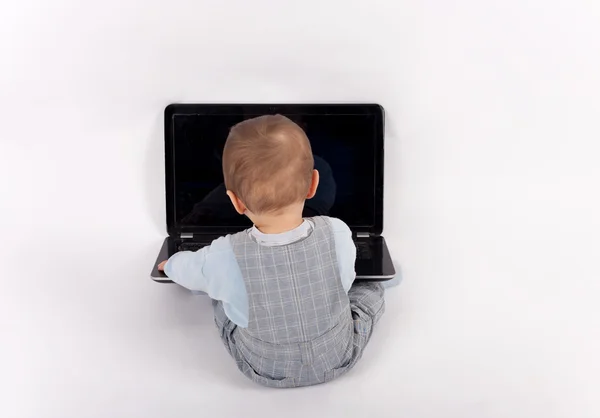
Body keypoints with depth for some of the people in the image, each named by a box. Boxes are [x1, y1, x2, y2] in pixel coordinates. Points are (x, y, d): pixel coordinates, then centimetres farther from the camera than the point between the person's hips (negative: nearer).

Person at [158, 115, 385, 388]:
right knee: (372, 291, 23)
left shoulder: (224, 257, -27)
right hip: (338, 360, 0)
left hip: (265, 371, 0)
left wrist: (171, 265, 22)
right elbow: (344, 283, -6)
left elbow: (187, 269, -4)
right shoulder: (337, 234, -26)